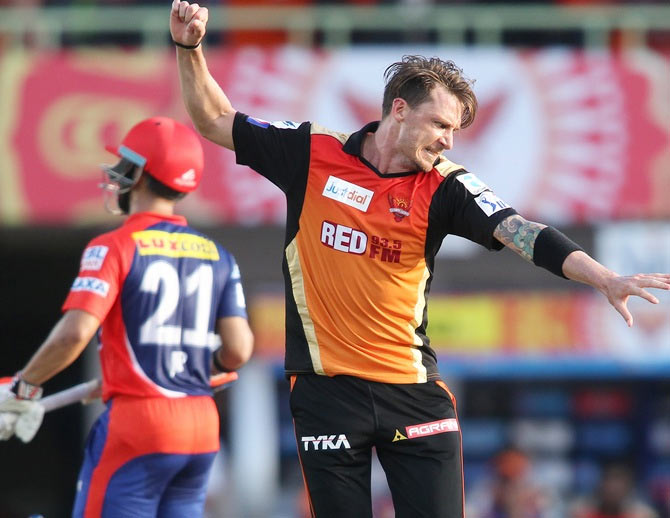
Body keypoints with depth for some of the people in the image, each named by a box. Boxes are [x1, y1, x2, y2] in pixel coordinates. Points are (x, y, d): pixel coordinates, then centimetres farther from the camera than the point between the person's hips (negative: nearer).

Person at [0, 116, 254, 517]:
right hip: (203, 430, 6)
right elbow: (238, 350, 4)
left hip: (137, 425, -6)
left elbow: (74, 334, -19)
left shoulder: (116, 248, -7)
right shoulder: (218, 256, 9)